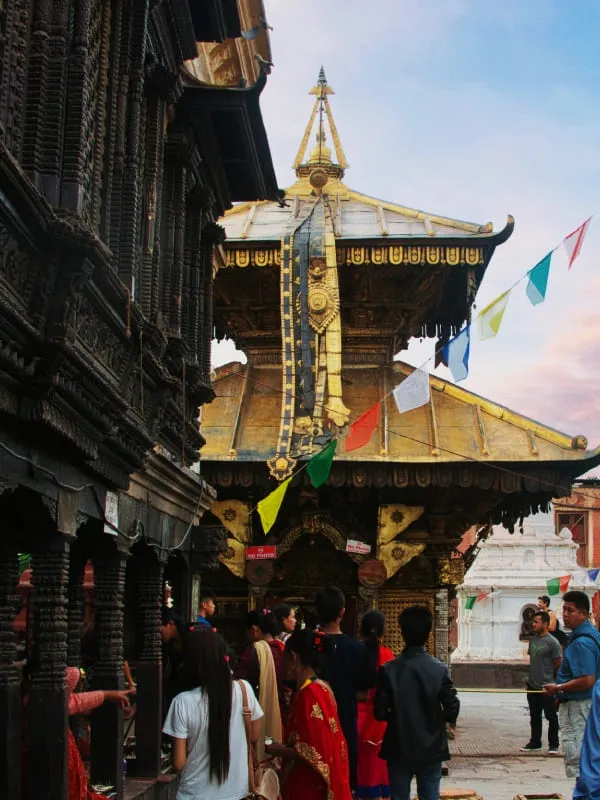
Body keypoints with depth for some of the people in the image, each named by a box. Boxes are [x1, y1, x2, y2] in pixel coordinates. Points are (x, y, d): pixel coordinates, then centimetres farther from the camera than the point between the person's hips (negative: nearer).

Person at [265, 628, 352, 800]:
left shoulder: (308, 694, -21)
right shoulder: (322, 688, 6)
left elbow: (313, 752, -21)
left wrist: (280, 751, -9)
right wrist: (285, 747, 15)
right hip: (318, 785, 9)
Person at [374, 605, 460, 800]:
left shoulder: (388, 670, -10)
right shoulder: (438, 669, -10)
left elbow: (380, 712, -10)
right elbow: (452, 707, -10)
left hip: (398, 748, 0)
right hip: (431, 748, 0)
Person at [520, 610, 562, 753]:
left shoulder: (552, 642, -14)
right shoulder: (533, 639, 8)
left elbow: (559, 665, -11)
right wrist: (531, 676, 14)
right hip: (532, 686, 7)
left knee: (551, 717, 4)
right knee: (535, 717, 16)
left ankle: (553, 745, 14)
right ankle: (535, 742, 26)